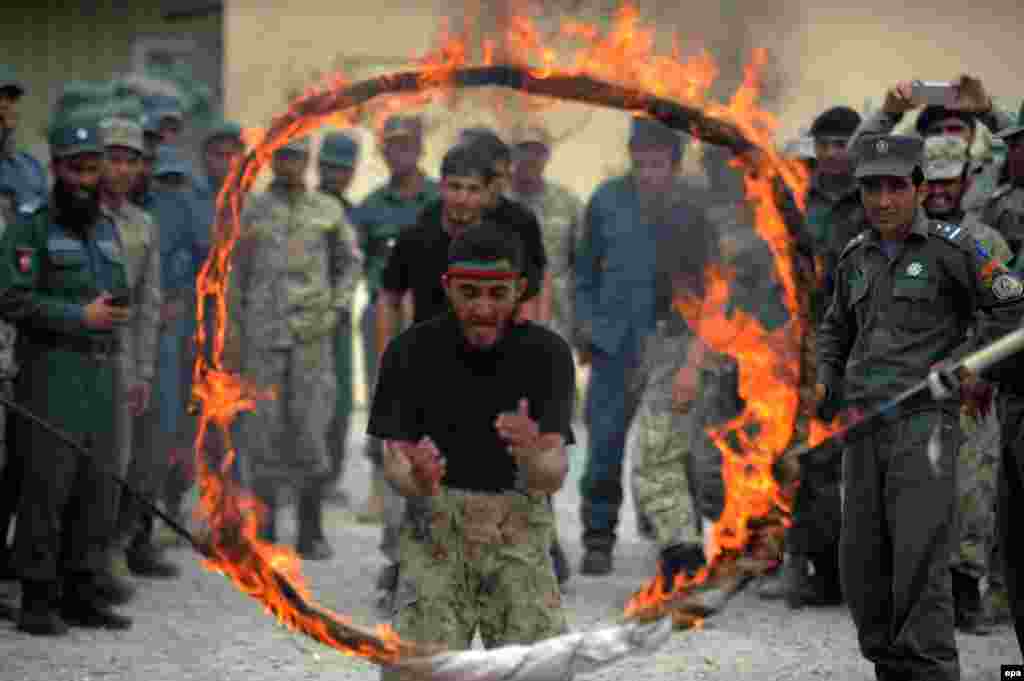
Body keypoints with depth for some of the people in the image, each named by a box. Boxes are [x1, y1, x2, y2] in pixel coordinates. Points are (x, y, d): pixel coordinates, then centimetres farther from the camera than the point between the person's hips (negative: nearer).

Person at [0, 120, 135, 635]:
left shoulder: (107, 230, 16)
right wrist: (80, 316, -17)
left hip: (101, 378, 7)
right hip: (50, 378, -6)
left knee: (97, 487, 6)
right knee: (47, 486, -8)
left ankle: (80, 593, 13)